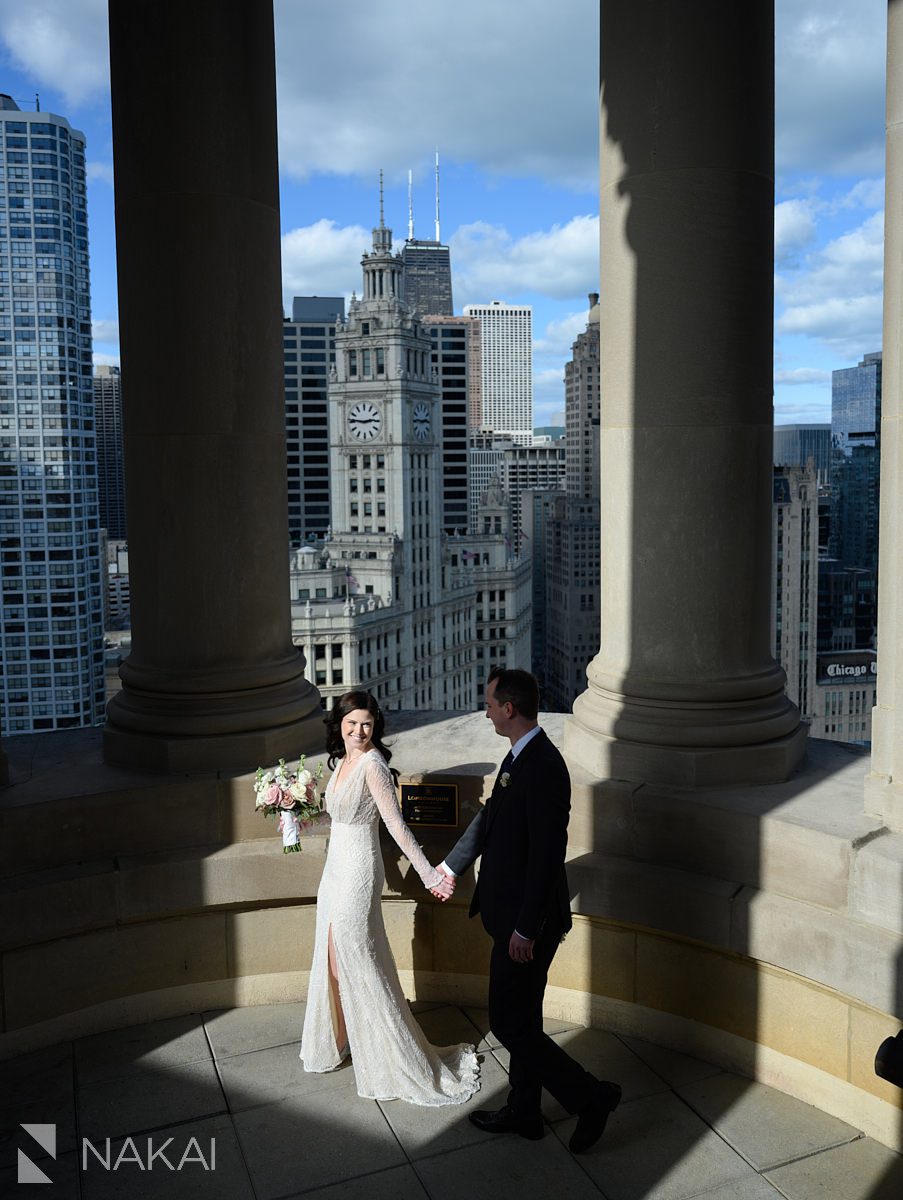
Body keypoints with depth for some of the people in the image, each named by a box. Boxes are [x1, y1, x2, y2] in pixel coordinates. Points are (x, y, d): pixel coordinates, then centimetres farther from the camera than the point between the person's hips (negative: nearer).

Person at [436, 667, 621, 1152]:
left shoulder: (543, 768, -25)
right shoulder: (520, 757, 5)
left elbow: (547, 855, -26)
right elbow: (490, 817, 20)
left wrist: (525, 929, -22)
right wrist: (452, 864, 33)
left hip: (528, 920, -10)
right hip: (515, 914, 10)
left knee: (509, 1023, 3)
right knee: (522, 1020, 20)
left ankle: (591, 1096, 15)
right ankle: (523, 1112, 36)